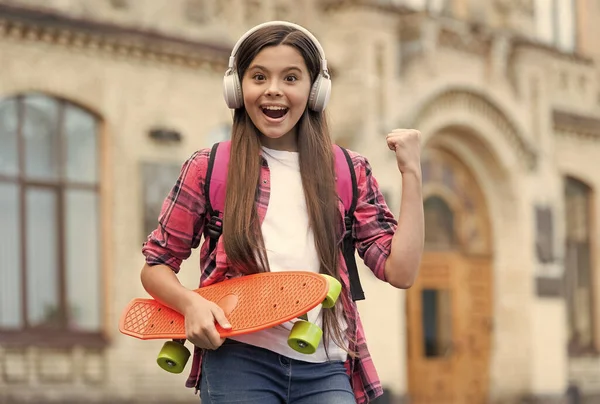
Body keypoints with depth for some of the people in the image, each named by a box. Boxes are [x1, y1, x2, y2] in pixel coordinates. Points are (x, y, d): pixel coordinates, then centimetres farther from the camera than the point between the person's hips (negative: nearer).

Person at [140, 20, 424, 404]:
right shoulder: (208, 168, 5)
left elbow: (400, 272, 3)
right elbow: (156, 266, 11)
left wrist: (411, 172, 0)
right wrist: (190, 303, -10)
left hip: (325, 370, 1)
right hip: (237, 362, -1)